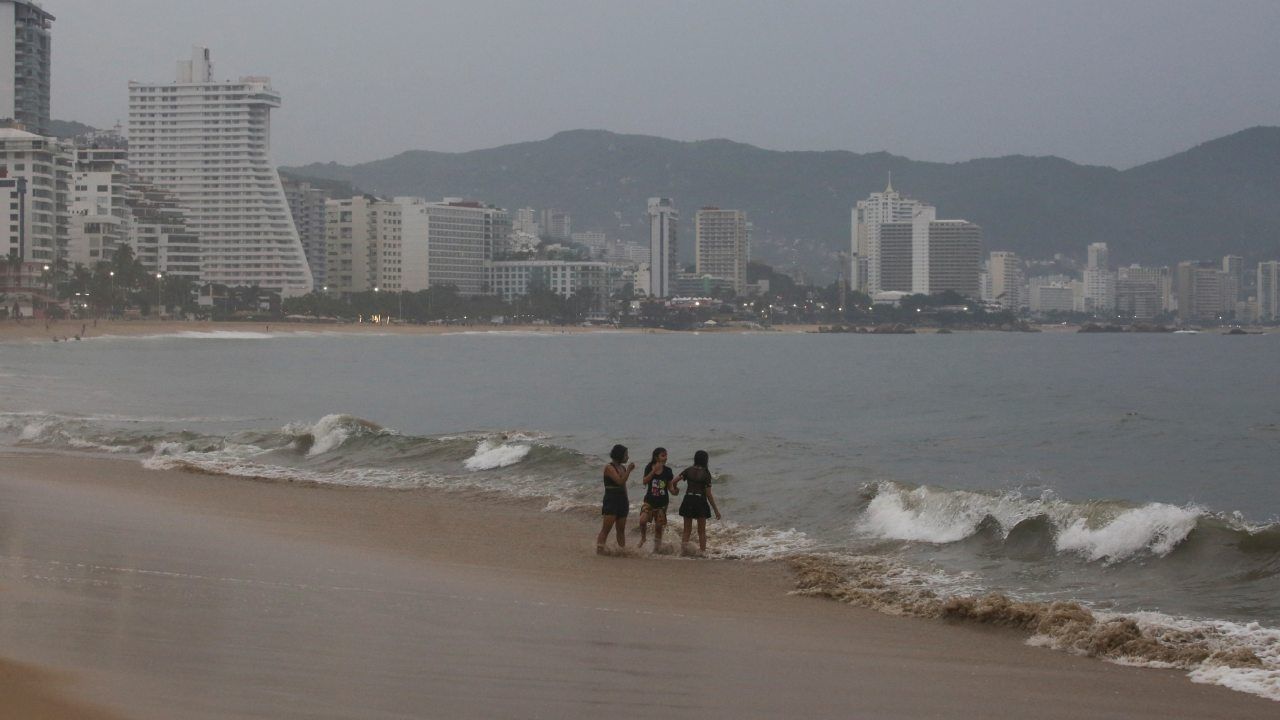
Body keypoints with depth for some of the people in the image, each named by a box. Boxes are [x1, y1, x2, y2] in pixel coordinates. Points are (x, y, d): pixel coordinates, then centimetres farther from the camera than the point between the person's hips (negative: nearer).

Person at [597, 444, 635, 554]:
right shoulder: (609, 468, -11)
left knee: (621, 529, 10)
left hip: (622, 502, 8)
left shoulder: (622, 468, 12)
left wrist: (626, 501, 19)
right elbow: (620, 481, -21)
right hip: (611, 501, -8)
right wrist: (629, 470, -21)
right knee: (606, 529, -10)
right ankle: (599, 550, -12)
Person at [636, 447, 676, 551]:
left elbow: (669, 486, 4)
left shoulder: (667, 471, -1)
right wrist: (654, 471, -26)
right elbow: (645, 481, -17)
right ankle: (643, 537, 7)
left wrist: (674, 491, -19)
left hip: (662, 501, 2)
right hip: (650, 500, -2)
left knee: (659, 525, 6)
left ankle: (657, 547, 20)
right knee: (643, 520, -21)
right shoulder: (649, 468, -5)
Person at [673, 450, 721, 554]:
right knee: (702, 531, 11)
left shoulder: (688, 471, -2)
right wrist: (716, 510, -4)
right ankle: (703, 551, 10)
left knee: (687, 530, 13)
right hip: (700, 501, -3)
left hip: (688, 501, 3)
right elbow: (708, 494, -10)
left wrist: (675, 489, 18)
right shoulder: (706, 473, -10)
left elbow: (674, 482, -7)